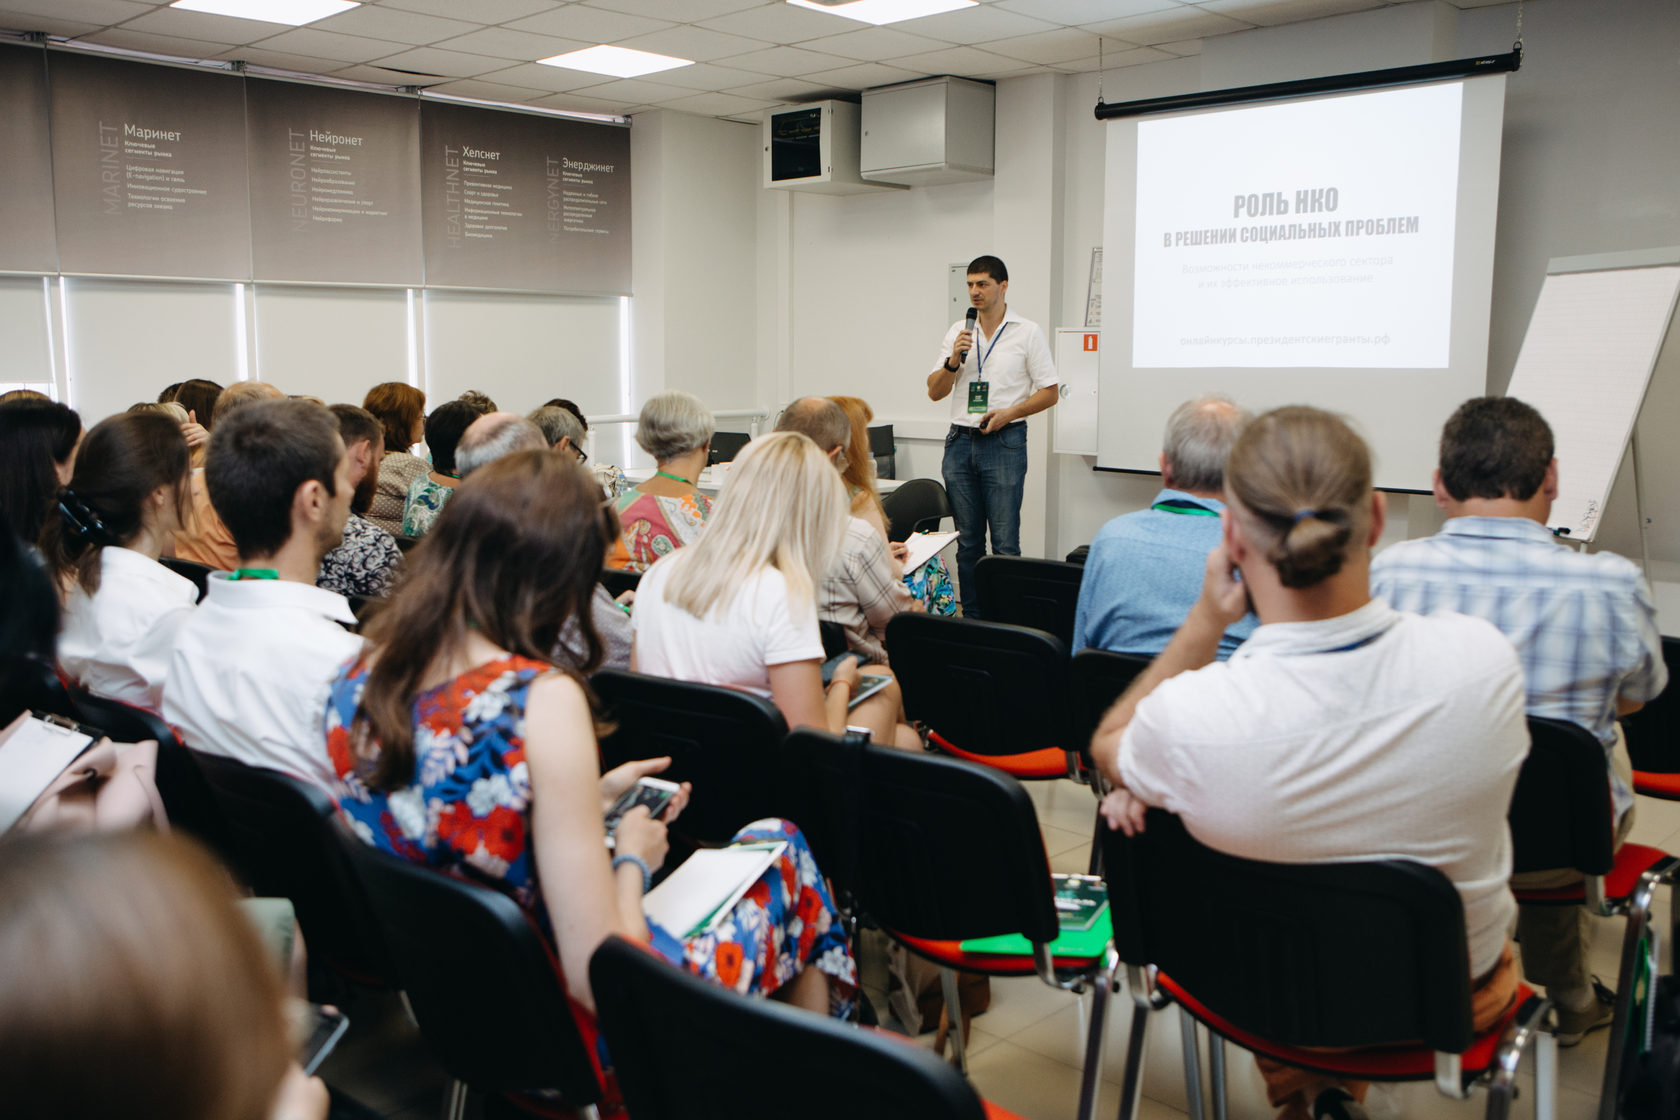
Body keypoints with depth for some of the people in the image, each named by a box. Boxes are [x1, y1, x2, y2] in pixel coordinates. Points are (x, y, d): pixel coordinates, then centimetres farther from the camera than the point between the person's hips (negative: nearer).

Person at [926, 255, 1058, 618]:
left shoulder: (1027, 332, 2)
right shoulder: (958, 332, 13)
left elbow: (1049, 392, 1)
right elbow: (935, 392, 11)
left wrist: (1009, 413, -13)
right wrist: (953, 361, -7)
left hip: (1004, 442, -4)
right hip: (960, 442, 4)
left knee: (1005, 543, -7)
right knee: (967, 541, 7)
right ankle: (971, 619, 14)